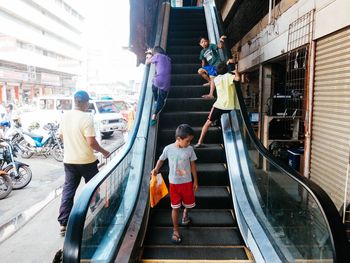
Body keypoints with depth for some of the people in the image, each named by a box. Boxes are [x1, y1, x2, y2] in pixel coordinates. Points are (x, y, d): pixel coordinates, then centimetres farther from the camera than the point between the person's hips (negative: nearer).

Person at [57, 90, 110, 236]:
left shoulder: (65, 115, 2)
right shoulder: (87, 117, -18)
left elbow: (61, 135, 13)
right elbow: (91, 142, -20)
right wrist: (103, 151, -5)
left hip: (69, 160, 5)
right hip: (86, 160, -5)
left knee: (68, 190, 11)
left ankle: (63, 223, 12)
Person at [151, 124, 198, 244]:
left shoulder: (190, 149, -11)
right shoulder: (168, 149, -14)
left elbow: (193, 165, -1)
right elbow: (161, 159, 5)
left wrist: (195, 181, 4)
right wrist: (156, 169, -11)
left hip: (187, 182, 1)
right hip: (174, 183, -1)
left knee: (189, 203, 17)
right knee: (175, 207, 8)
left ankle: (185, 212, 53)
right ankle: (175, 230, 24)